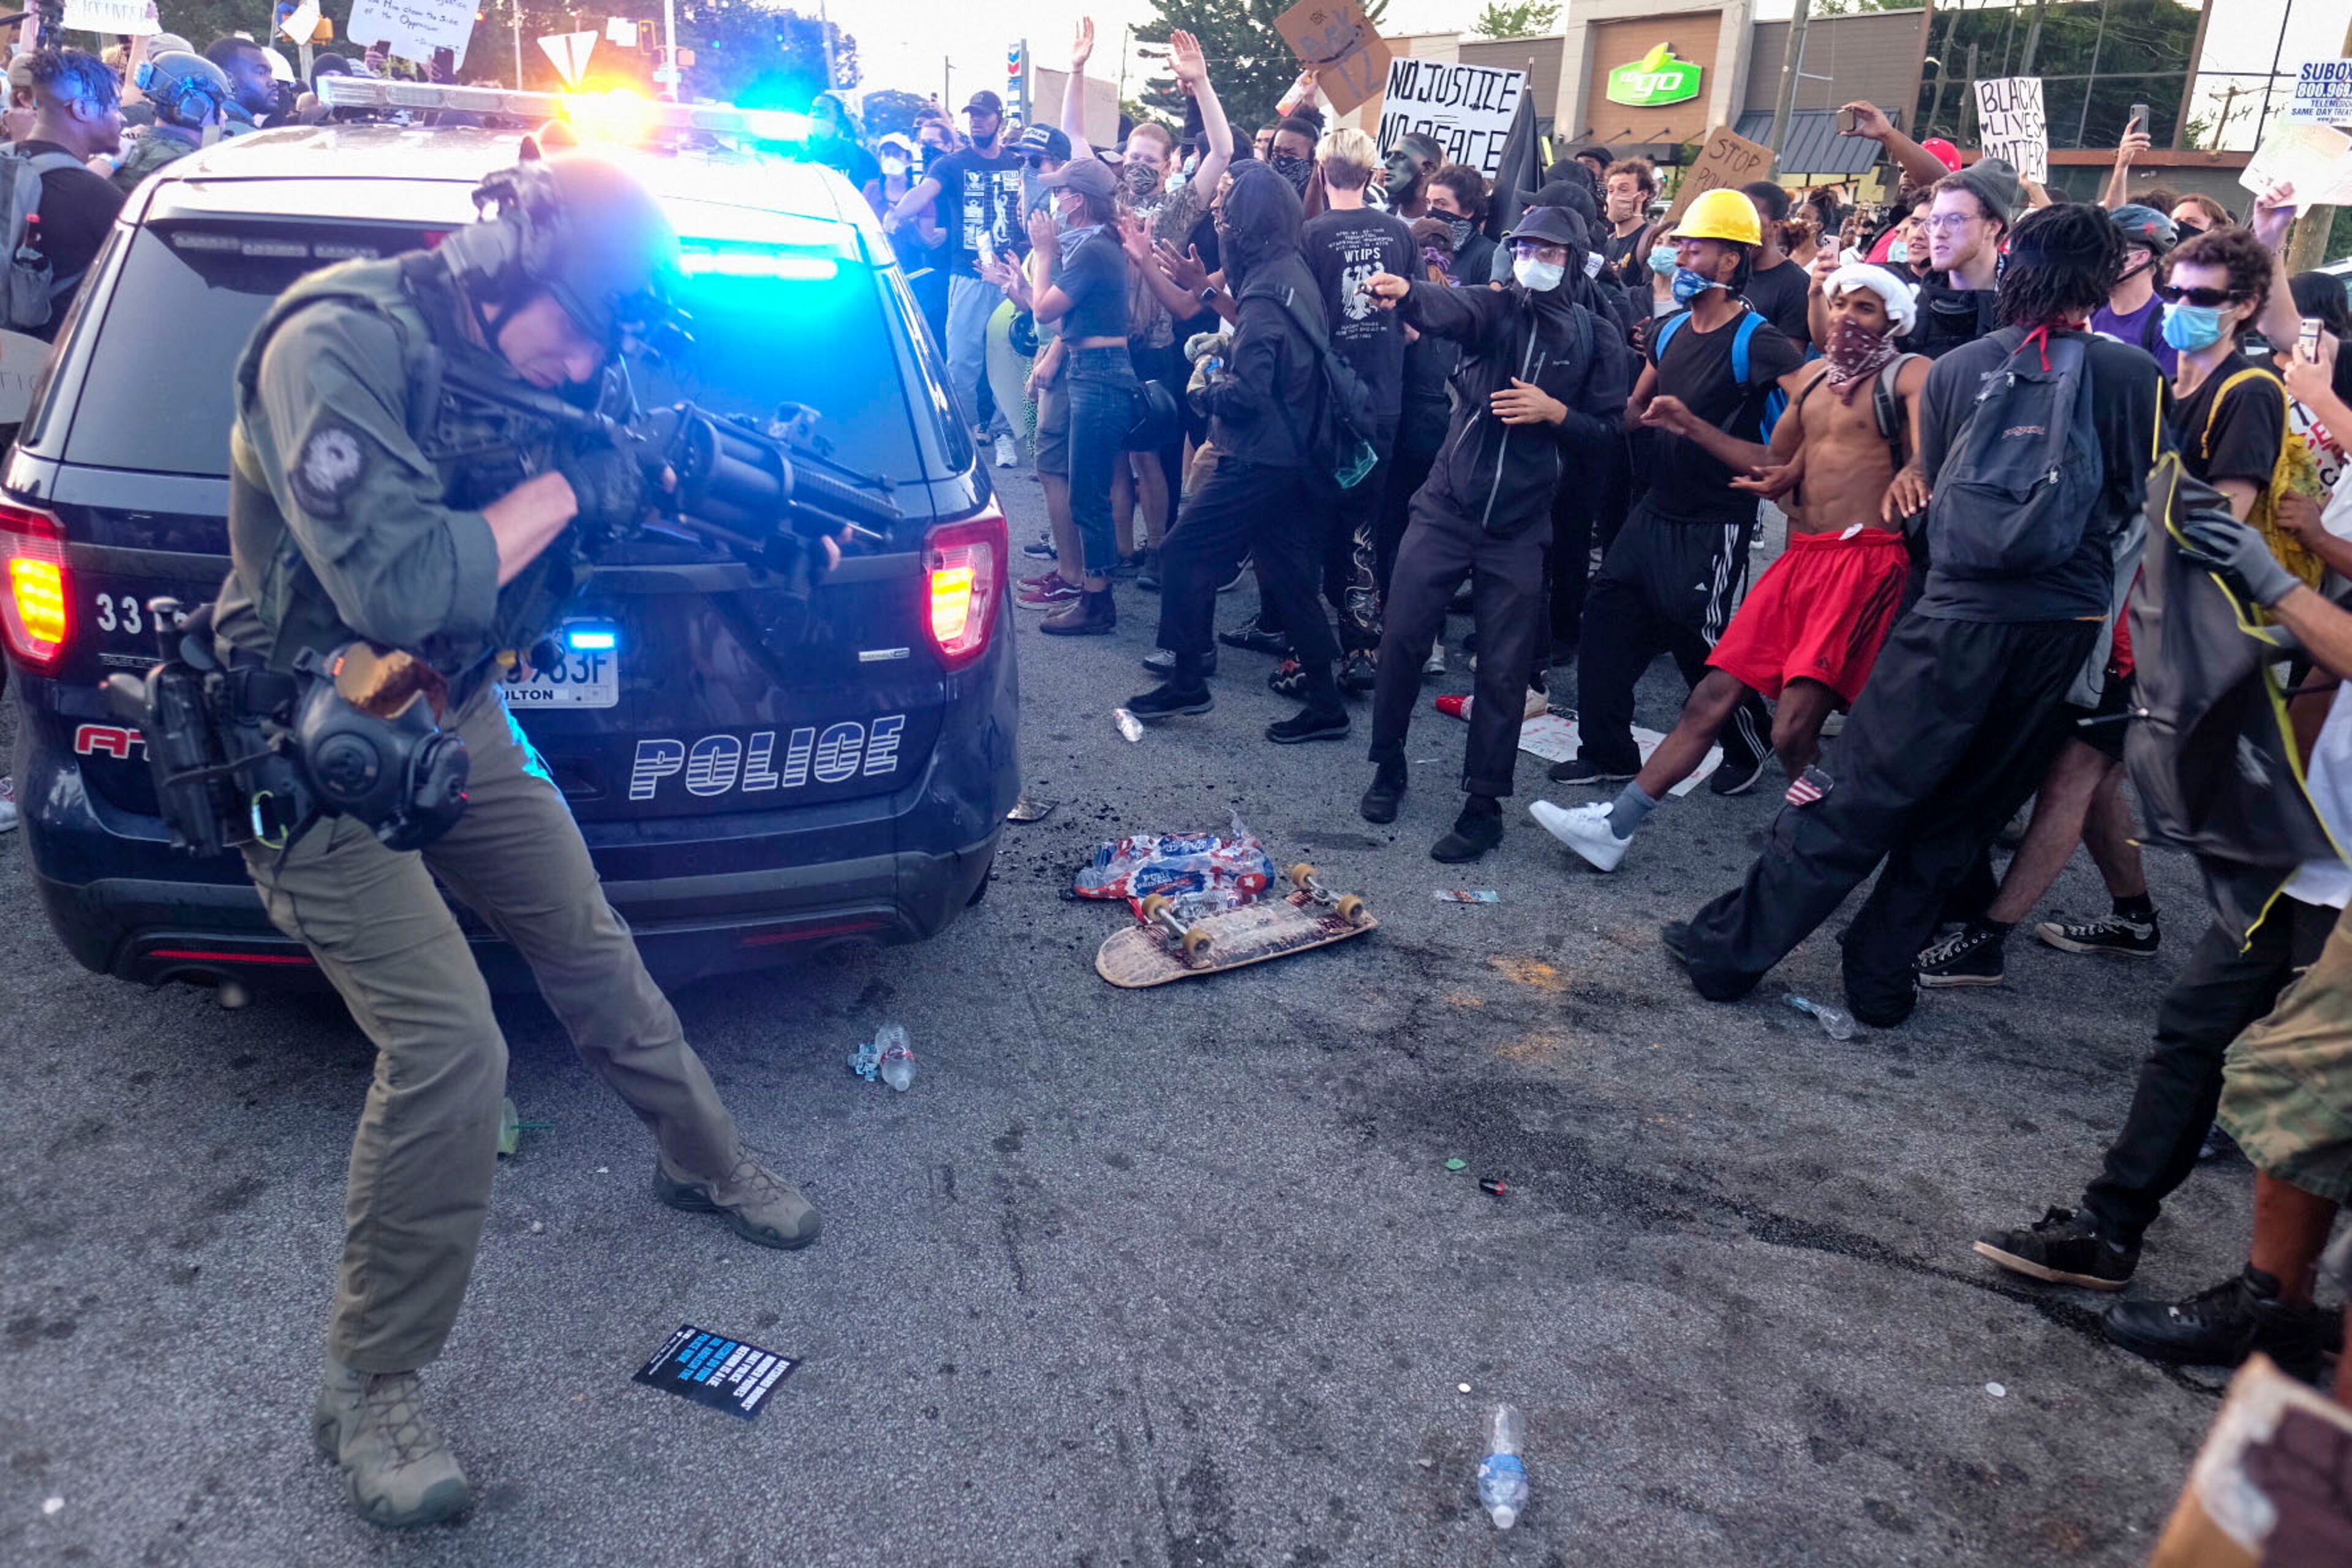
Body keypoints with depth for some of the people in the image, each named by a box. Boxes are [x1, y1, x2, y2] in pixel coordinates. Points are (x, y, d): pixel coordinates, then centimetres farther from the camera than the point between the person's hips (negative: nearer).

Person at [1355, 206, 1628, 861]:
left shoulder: (1594, 337, 5)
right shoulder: (1493, 308, 1)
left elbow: (1610, 432, 4)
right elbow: (1445, 309, -23)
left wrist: (1554, 412, -13)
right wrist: (1406, 292, -45)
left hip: (1520, 528, 0)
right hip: (1446, 506, 0)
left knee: (1503, 669, 2)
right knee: (1402, 638, -1)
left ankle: (1484, 806, 13)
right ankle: (1388, 764, 21)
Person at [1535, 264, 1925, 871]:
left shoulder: (1909, 376, -1)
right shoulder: (1811, 376, 20)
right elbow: (1775, 465, 23)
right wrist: (1692, 427, 18)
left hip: (1865, 559, -7)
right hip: (1801, 555, 7)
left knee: (1793, 729, -16)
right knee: (1711, 699, 4)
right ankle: (1614, 826, 7)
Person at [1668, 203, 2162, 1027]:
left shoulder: (1956, 369, 0)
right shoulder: (2135, 375, -3)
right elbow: (2140, 497, 8)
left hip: (1960, 611, -1)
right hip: (2068, 619, 1)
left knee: (1855, 792, 4)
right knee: (1957, 817, 13)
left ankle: (1733, 947, 11)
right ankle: (1881, 974, 20)